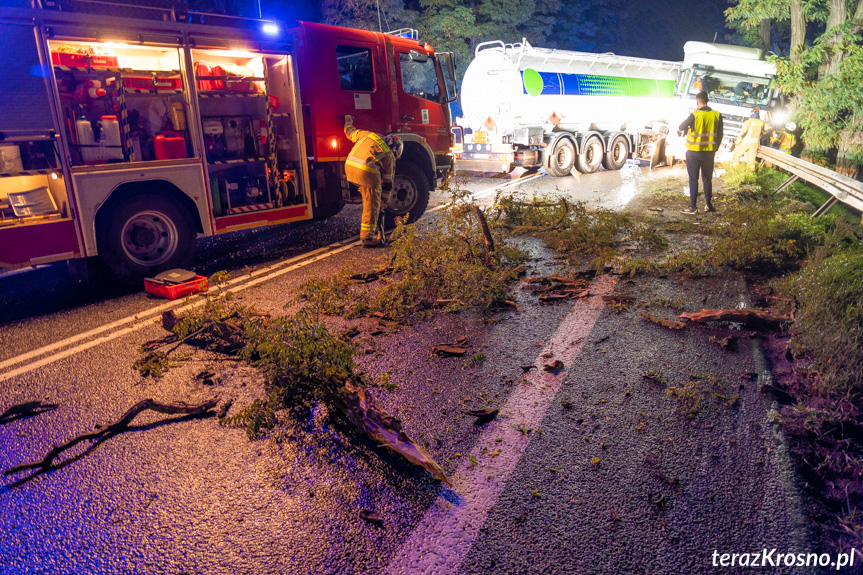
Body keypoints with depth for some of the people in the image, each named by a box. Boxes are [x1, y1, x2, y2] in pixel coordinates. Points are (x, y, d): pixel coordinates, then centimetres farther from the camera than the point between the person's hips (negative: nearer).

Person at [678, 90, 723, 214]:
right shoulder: (717, 115, -2)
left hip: (694, 152, -4)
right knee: (707, 179, 16)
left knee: (693, 179, 1)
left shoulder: (694, 115, -15)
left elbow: (681, 128, -2)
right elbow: (719, 135, 5)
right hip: (709, 152, 4)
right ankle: (708, 205, 24)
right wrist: (715, 148, 16)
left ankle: (693, 207, 0)